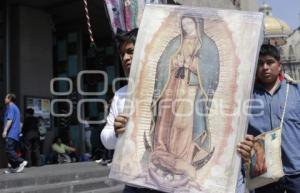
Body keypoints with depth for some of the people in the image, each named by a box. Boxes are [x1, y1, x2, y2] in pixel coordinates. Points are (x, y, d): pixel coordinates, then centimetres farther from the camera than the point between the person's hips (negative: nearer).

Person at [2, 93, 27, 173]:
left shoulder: (10, 107, -6)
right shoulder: (16, 107, 23)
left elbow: (10, 119, -18)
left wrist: (5, 130, -21)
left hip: (11, 133, -10)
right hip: (16, 134, 10)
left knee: (9, 150, -15)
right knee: (12, 150, 9)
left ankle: (21, 162, -22)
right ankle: (14, 167, 7)